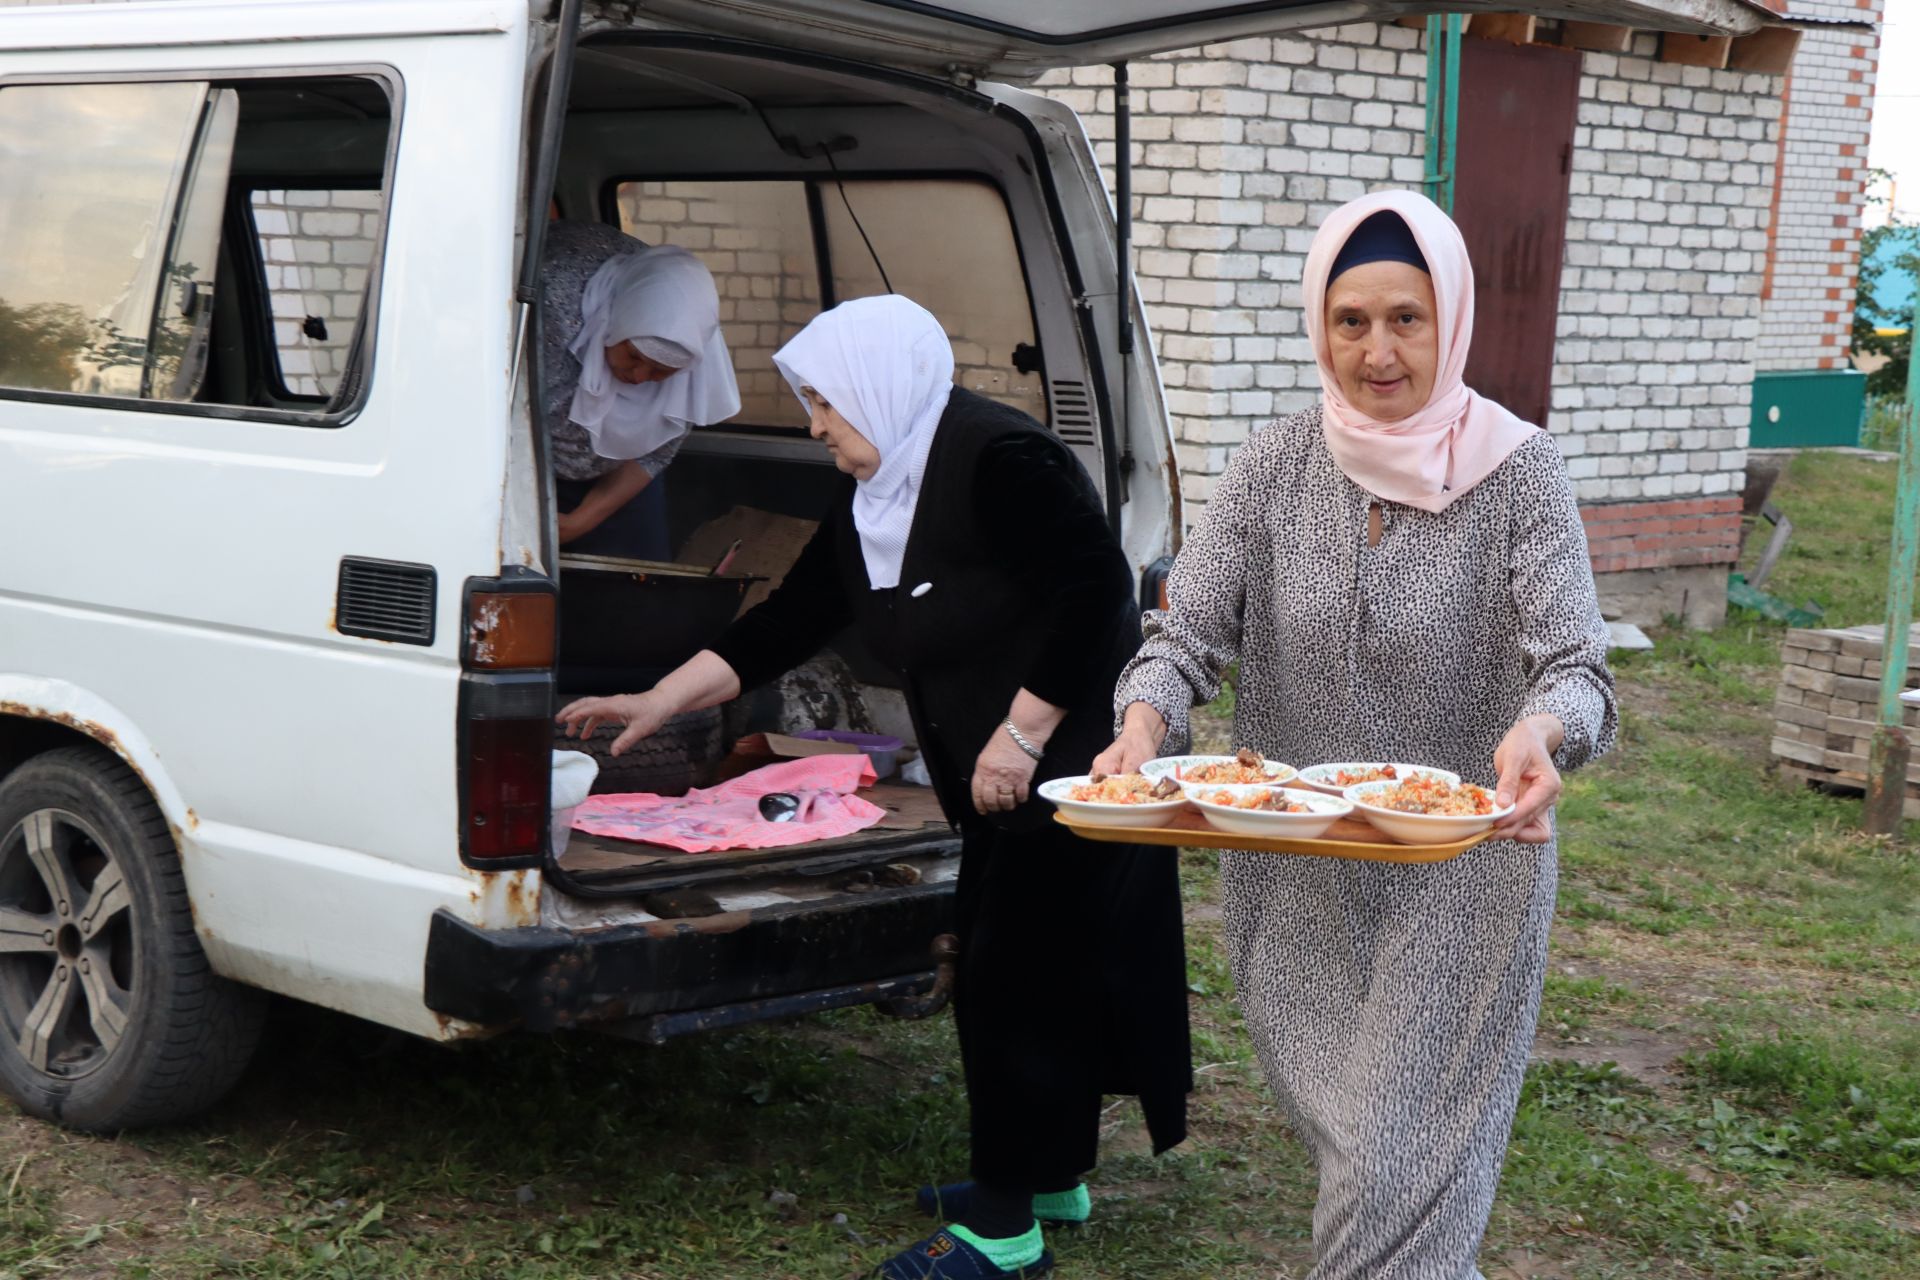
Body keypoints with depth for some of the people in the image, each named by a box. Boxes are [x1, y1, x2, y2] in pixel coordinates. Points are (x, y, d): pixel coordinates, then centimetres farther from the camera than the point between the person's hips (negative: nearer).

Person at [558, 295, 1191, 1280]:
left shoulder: (1000, 462, -19)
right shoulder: (869, 504, 10)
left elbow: (1095, 589, -24)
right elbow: (788, 622, 13)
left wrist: (1023, 732, -23)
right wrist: (656, 704, 11)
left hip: (1069, 768, -9)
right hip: (1003, 788, 9)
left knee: (1012, 982, -6)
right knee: (1022, 973, 16)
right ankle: (1052, 1176, 31)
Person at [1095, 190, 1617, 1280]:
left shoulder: (1517, 473, -11)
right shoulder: (1274, 468, -3)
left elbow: (1575, 665, -17)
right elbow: (1186, 636, -5)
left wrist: (1539, 735, -40)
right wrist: (1144, 727, -27)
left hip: (1457, 873, -3)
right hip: (1295, 876, 4)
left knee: (1403, 1168, -3)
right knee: (1341, 1134, 20)